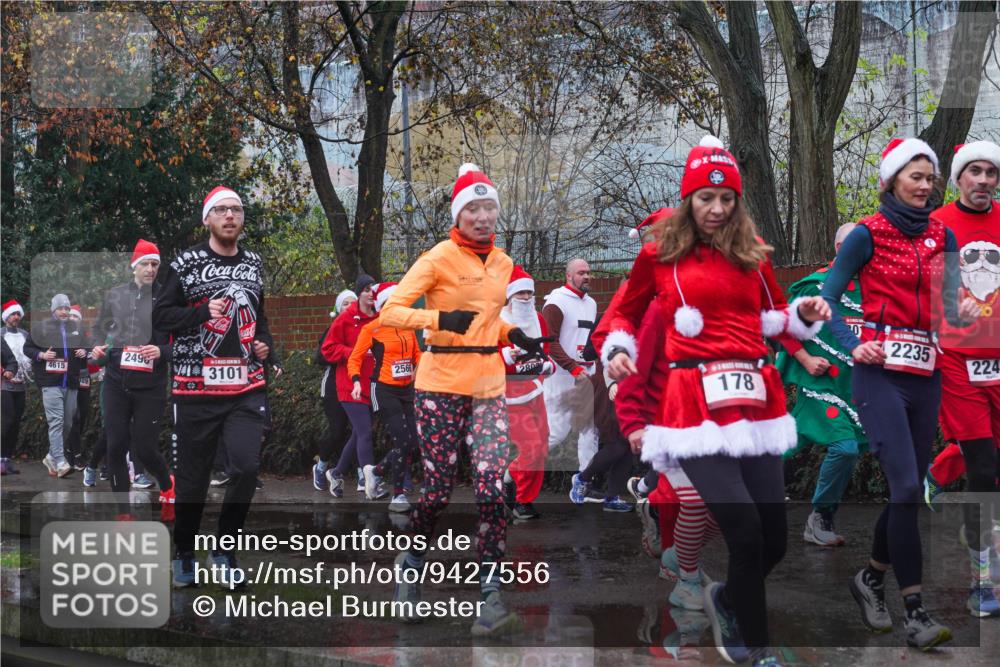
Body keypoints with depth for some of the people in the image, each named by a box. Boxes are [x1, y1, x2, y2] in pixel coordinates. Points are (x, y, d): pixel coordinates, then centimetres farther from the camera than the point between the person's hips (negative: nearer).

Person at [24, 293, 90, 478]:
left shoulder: (77, 329, 14)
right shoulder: (41, 328, 1)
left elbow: (85, 347, 26)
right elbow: (27, 348, 5)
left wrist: (84, 352, 3)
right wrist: (41, 355, -13)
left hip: (71, 384, 5)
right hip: (51, 383, -5)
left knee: (67, 424, 10)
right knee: (56, 421, -14)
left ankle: (52, 456, 25)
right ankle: (60, 463, -20)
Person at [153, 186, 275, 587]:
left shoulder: (254, 265, 14)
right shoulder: (185, 264, -2)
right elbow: (159, 316, -4)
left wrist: (265, 342, 10)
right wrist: (203, 313, -18)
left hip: (246, 388, 3)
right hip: (196, 387, -3)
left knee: (247, 467, -11)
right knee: (192, 475, 4)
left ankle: (225, 550, 7)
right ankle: (184, 554, 23)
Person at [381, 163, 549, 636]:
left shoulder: (502, 264, 12)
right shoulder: (440, 258, -7)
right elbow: (390, 312, -12)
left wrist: (514, 336, 9)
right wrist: (439, 319, -27)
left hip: (489, 387, 4)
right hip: (441, 385, -4)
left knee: (491, 490, -11)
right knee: (438, 490, -1)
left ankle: (490, 597, -11)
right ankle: (411, 562, 29)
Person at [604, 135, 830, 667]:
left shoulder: (752, 253, 13)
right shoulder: (660, 253, 5)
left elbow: (773, 315, 26)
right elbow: (627, 312, 18)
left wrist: (802, 315, 5)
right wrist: (617, 350, -2)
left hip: (756, 402, 4)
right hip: (696, 403, -4)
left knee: (774, 540, 2)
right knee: (746, 534, -15)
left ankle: (727, 600, 36)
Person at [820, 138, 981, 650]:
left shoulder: (942, 237, 12)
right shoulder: (868, 235, -3)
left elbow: (950, 301, 12)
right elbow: (827, 299, -3)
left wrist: (962, 313, -10)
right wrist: (852, 346, -16)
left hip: (926, 373, 6)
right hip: (881, 372, -6)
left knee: (909, 488, 9)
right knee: (906, 485, -14)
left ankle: (872, 577, 32)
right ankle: (914, 610, -11)